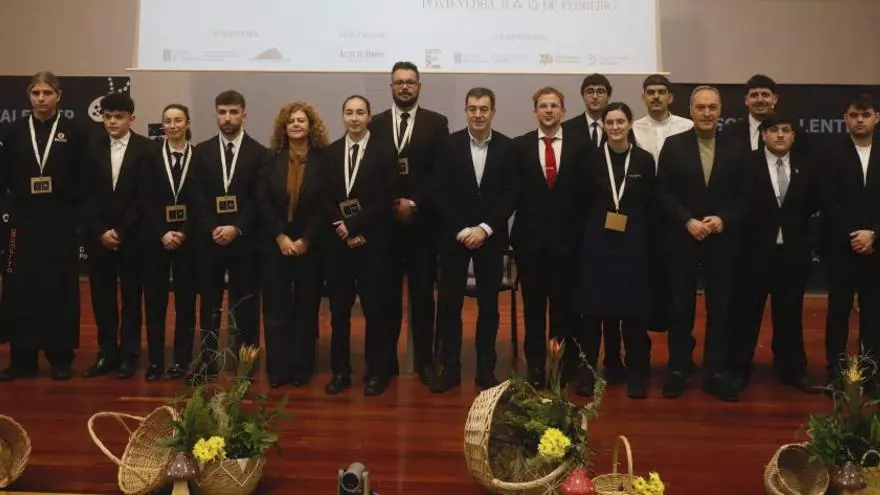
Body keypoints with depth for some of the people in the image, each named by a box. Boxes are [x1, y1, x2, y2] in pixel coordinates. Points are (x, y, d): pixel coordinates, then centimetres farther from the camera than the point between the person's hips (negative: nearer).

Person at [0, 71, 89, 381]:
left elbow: (84, 181, -1)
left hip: (61, 225, -2)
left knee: (61, 292, 2)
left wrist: (76, 212, -8)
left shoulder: (75, 133, 1)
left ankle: (60, 358, 13)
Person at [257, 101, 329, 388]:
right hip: (275, 244, 1)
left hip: (309, 245, -1)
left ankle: (301, 369, 16)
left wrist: (305, 240, -11)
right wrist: (281, 237, -11)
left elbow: (325, 206, -6)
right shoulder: (272, 160, 4)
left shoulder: (323, 160, -2)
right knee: (276, 308, 3)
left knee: (306, 308, 6)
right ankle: (278, 369, 12)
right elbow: (263, 202, -2)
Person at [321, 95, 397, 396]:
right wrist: (342, 228, -9)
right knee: (339, 309, 8)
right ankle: (340, 371, 19)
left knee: (374, 309, 3)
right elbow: (326, 199, 5)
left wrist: (354, 226, -14)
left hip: (372, 242, -3)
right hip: (337, 240, 3)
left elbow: (384, 201, -8)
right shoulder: (330, 152, 9)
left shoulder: (384, 153, -1)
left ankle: (377, 372, 14)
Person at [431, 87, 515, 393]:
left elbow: (511, 195, -2)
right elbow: (441, 194, -3)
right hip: (454, 236, 0)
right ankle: (450, 368, 12)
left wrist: (485, 228, -12)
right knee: (449, 304, 2)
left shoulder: (507, 147, 1)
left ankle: (486, 369, 17)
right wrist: (462, 231, -11)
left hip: (490, 237, 0)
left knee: (488, 304, 7)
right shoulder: (449, 145, 0)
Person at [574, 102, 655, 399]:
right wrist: (592, 229, -3)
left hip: (633, 243, 0)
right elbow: (583, 202, 3)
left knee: (634, 310, 2)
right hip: (596, 242, 0)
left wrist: (641, 233, -3)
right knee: (592, 308, 2)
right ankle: (588, 371, 15)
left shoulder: (644, 160, 1)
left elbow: (650, 205, 4)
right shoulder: (593, 159, 1)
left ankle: (636, 374, 16)